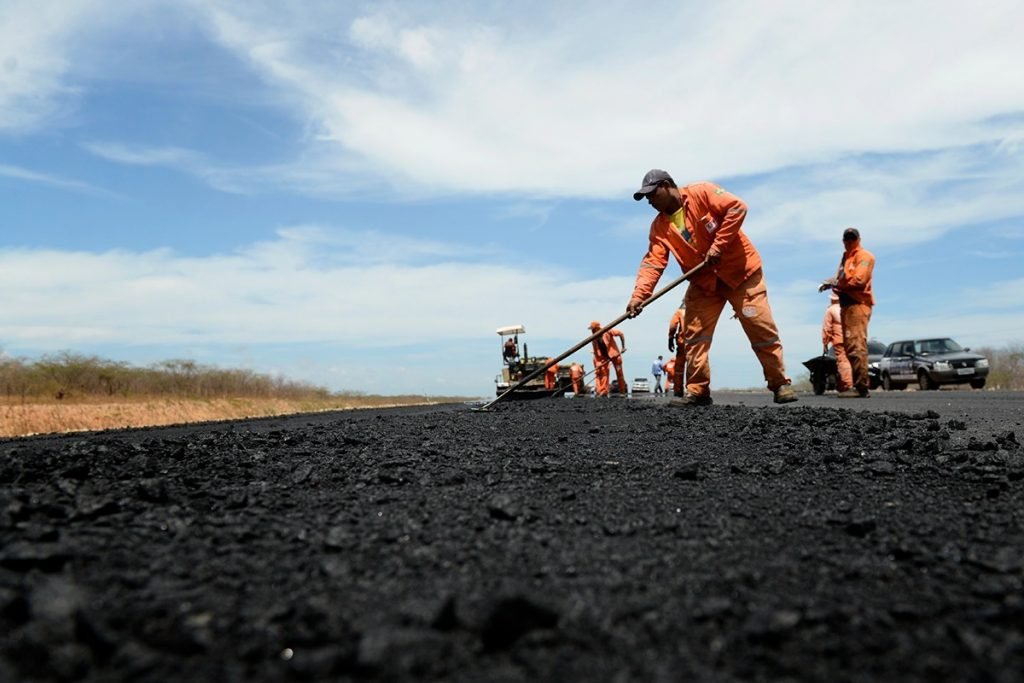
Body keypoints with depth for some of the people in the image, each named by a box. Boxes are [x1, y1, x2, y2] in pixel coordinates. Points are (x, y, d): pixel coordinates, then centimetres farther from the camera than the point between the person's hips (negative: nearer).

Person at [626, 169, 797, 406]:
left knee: (761, 328, -3)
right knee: (693, 335, -2)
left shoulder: (701, 193, -12)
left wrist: (717, 246, -22)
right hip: (703, 282, 5)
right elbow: (652, 262, -7)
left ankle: (780, 384, 10)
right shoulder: (659, 226, 2)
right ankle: (698, 391, 6)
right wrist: (639, 295, -21)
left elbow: (737, 207, -19)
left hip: (740, 271, -5)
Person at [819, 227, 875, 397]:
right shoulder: (846, 256, 25)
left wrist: (836, 283, -7)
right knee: (850, 346, 10)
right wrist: (831, 283, 2)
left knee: (856, 346, -16)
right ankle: (858, 385, 15)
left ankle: (861, 387, -19)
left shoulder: (864, 256, -2)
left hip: (858, 304, -10)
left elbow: (858, 280, -15)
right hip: (846, 304, 10)